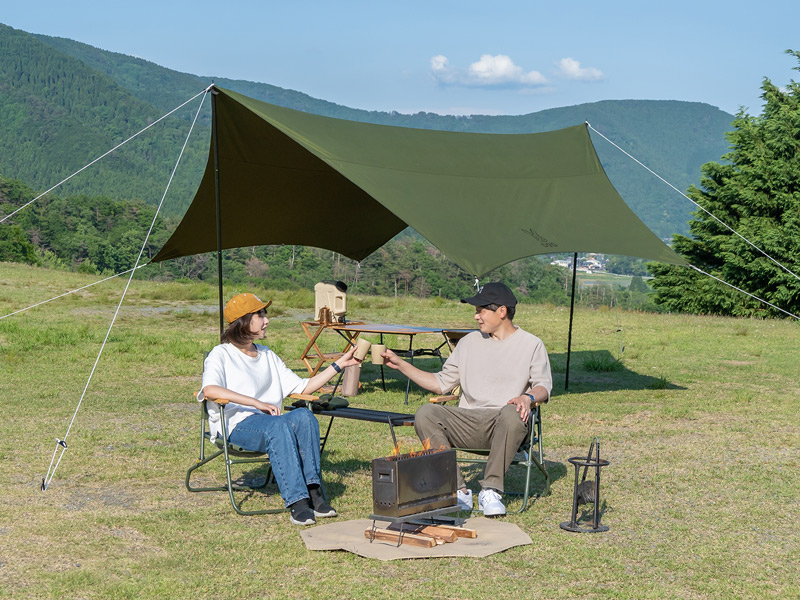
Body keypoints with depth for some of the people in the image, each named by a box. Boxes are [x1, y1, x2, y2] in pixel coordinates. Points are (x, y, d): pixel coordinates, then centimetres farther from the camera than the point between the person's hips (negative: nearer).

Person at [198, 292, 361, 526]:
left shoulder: (268, 355, 25)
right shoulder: (221, 355, 3)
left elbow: (302, 387, 21)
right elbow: (210, 389, -20)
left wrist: (339, 365, 15)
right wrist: (257, 403, -27)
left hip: (268, 421, 6)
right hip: (236, 426, -6)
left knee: (303, 416, -27)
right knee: (279, 426, -36)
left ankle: (313, 491, -31)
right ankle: (296, 502, -41)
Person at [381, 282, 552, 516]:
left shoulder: (531, 344, 10)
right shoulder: (469, 342, 21)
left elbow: (544, 386, 1)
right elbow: (442, 383, 21)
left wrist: (528, 397, -22)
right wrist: (401, 364, 16)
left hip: (503, 425, -4)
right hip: (467, 422, 4)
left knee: (512, 415, -40)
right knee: (425, 414, -24)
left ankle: (490, 490, -26)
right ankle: (458, 491, -26)